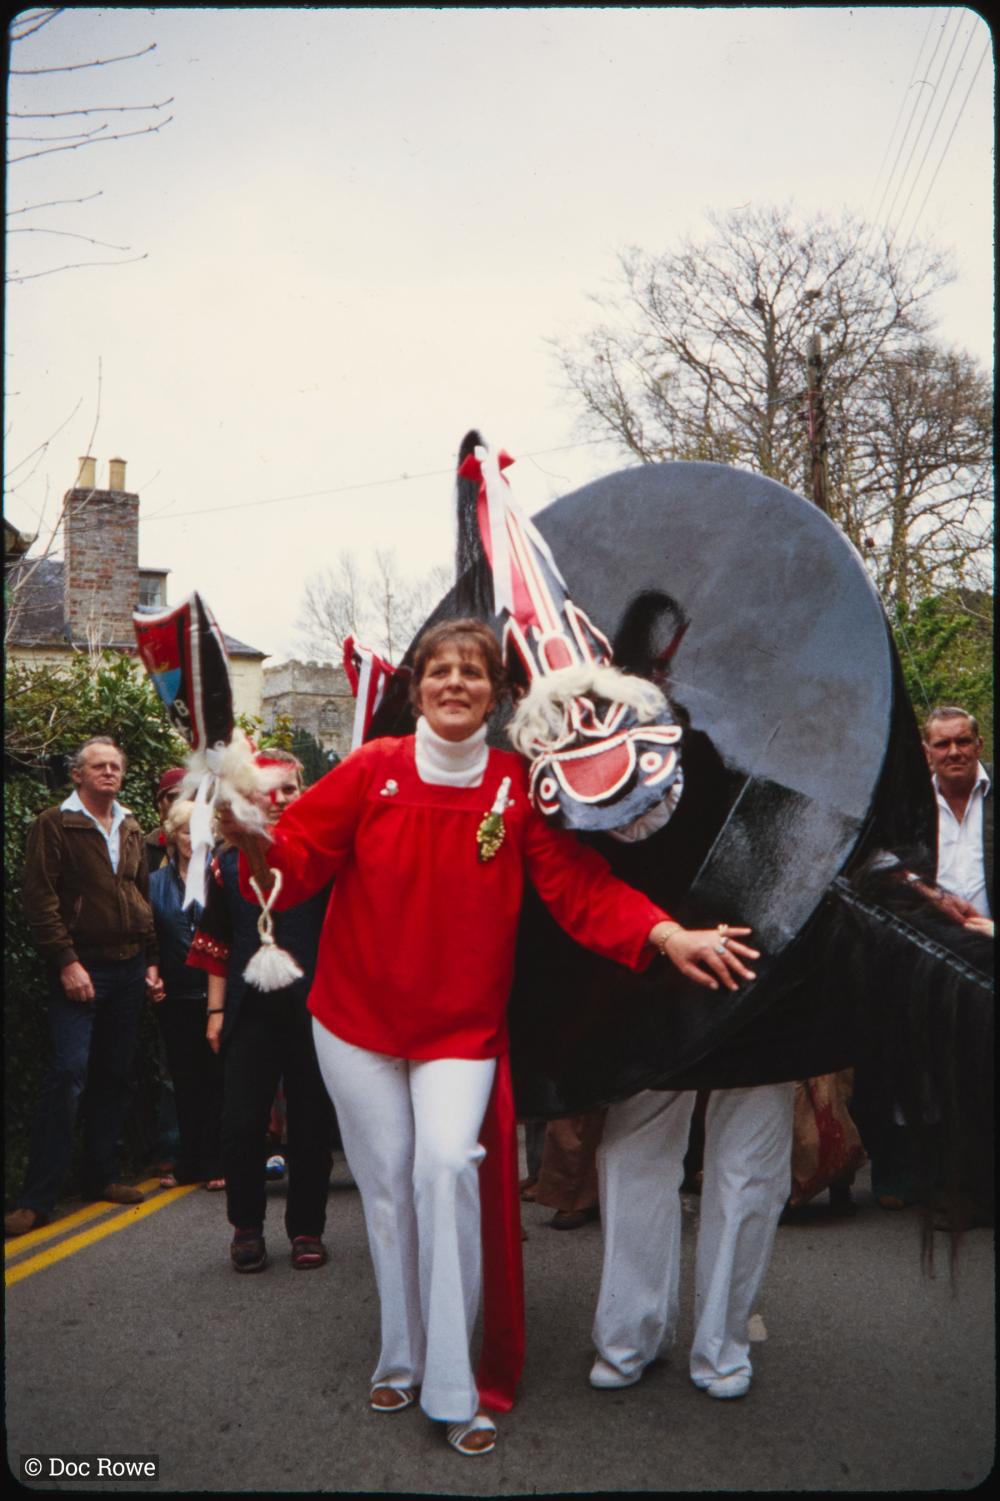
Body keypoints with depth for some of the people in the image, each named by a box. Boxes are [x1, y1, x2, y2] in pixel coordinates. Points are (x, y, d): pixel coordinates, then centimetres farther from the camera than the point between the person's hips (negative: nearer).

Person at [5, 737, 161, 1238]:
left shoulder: (130, 830, 15)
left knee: (115, 1077, 10)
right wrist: (66, 962, -16)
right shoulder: (54, 825, -4)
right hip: (82, 969, -6)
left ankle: (100, 1176, 21)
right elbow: (41, 900, -10)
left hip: (129, 968, 6)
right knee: (68, 1073, -12)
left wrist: (151, 961, 13)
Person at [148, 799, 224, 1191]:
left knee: (215, 1077, 2)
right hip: (175, 997, 3)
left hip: (214, 993, -3)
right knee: (184, 1080, 10)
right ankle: (189, 1163, 20)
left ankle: (214, 1164, 11)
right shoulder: (156, 883, 8)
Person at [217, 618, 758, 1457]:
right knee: (387, 1183, 8)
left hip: (461, 1025, -1)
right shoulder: (372, 770, -6)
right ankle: (402, 1358, 29)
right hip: (358, 1017, 1)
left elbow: (581, 885, -10)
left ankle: (453, 1389, -5)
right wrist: (253, 839, -31)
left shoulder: (520, 788, -6)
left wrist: (668, 935, -24)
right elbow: (298, 858, -8)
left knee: (447, 1165, -18)